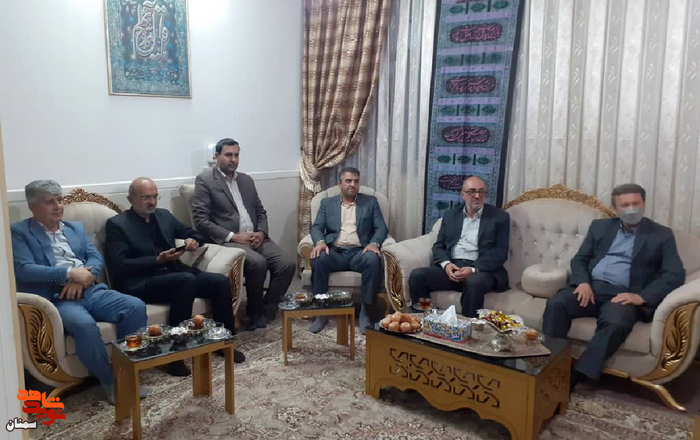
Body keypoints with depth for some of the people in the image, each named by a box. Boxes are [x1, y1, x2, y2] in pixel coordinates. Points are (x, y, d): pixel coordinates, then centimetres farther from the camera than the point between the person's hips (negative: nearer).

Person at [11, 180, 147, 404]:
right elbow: (24, 270, -9)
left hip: (91, 290, 5)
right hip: (56, 299, -5)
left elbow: (96, 258, 12)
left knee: (136, 306, -19)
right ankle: (110, 381, -15)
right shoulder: (18, 232, 6)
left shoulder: (76, 227, 22)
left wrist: (81, 278, -10)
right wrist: (70, 272, -16)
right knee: (84, 324, -36)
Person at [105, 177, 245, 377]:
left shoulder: (164, 215, 16)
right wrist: (158, 260, -19)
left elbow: (193, 234, 25)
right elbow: (119, 267, -11)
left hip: (175, 274, 6)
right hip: (141, 283, -6)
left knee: (221, 281, -15)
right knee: (186, 279, -35)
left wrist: (193, 240, 0)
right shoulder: (116, 224, -1)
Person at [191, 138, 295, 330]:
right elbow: (201, 220, -9)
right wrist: (233, 236, -16)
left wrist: (261, 233, -3)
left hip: (255, 237, 6)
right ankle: (255, 311, -7)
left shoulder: (246, 180, 19)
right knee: (258, 263, -32)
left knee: (287, 264, -16)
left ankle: (266, 310, 0)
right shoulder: (204, 180, -1)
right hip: (228, 240, -6)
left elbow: (260, 211, 19)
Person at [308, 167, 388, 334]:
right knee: (318, 258, -32)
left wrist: (374, 243, -16)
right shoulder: (327, 203, 17)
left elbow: (381, 227, 6)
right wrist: (320, 242, -17)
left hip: (359, 252, 0)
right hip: (335, 252, 1)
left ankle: (365, 312, -20)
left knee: (373, 259, -35)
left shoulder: (370, 202, 15)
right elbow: (316, 227, 7)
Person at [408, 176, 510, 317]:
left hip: (482, 270, -3)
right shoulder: (450, 215, 17)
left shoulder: (500, 217, 6)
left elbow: (500, 252, -3)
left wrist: (474, 269, -17)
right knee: (417, 275, -20)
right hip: (451, 267, 4)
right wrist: (446, 264, -9)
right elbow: (439, 245, 14)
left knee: (474, 283, -38)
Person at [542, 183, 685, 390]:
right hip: (590, 288, 3)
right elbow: (579, 259, 15)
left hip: (622, 294, -2)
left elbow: (675, 275, 0)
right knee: (555, 304, -29)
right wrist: (583, 282, -8)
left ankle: (576, 376, -32)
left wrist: (642, 297, -15)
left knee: (616, 323, -37)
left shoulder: (661, 235, 11)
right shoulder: (600, 226, 20)